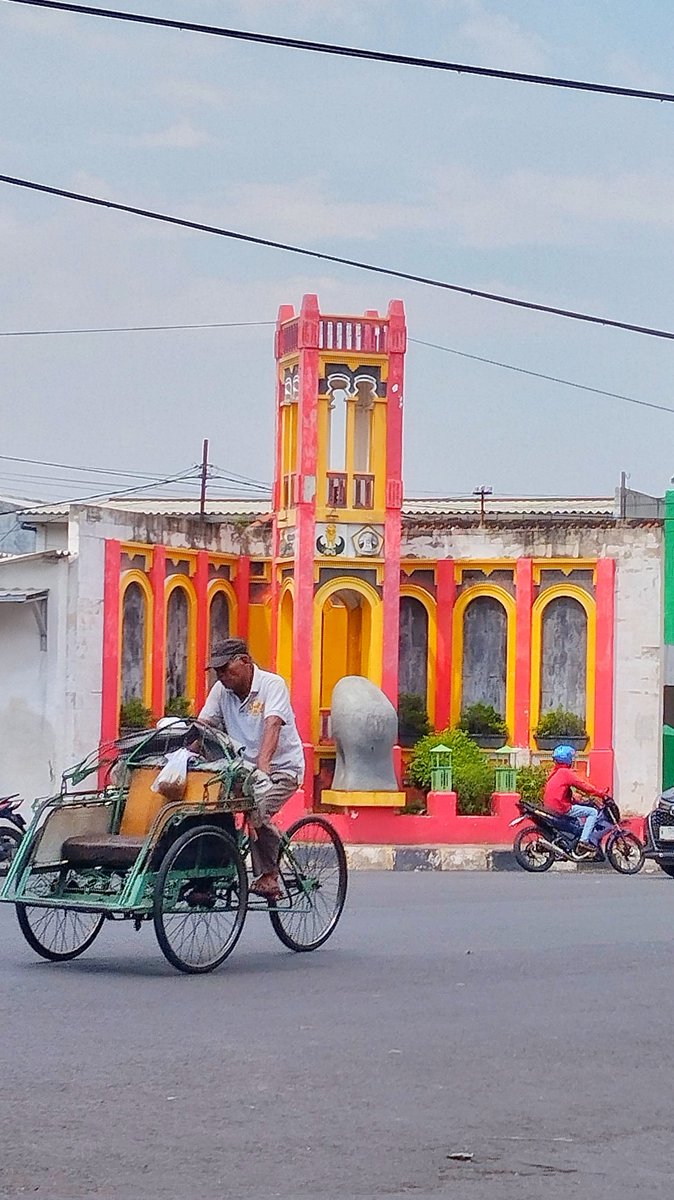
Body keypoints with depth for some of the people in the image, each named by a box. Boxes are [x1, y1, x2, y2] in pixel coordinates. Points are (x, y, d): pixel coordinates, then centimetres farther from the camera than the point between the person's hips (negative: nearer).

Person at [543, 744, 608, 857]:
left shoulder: (554, 772, 16)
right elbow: (583, 785, -15)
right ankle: (584, 841, -17)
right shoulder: (566, 773, -13)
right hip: (562, 808, -10)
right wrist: (601, 793, -9)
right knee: (593, 812, -9)